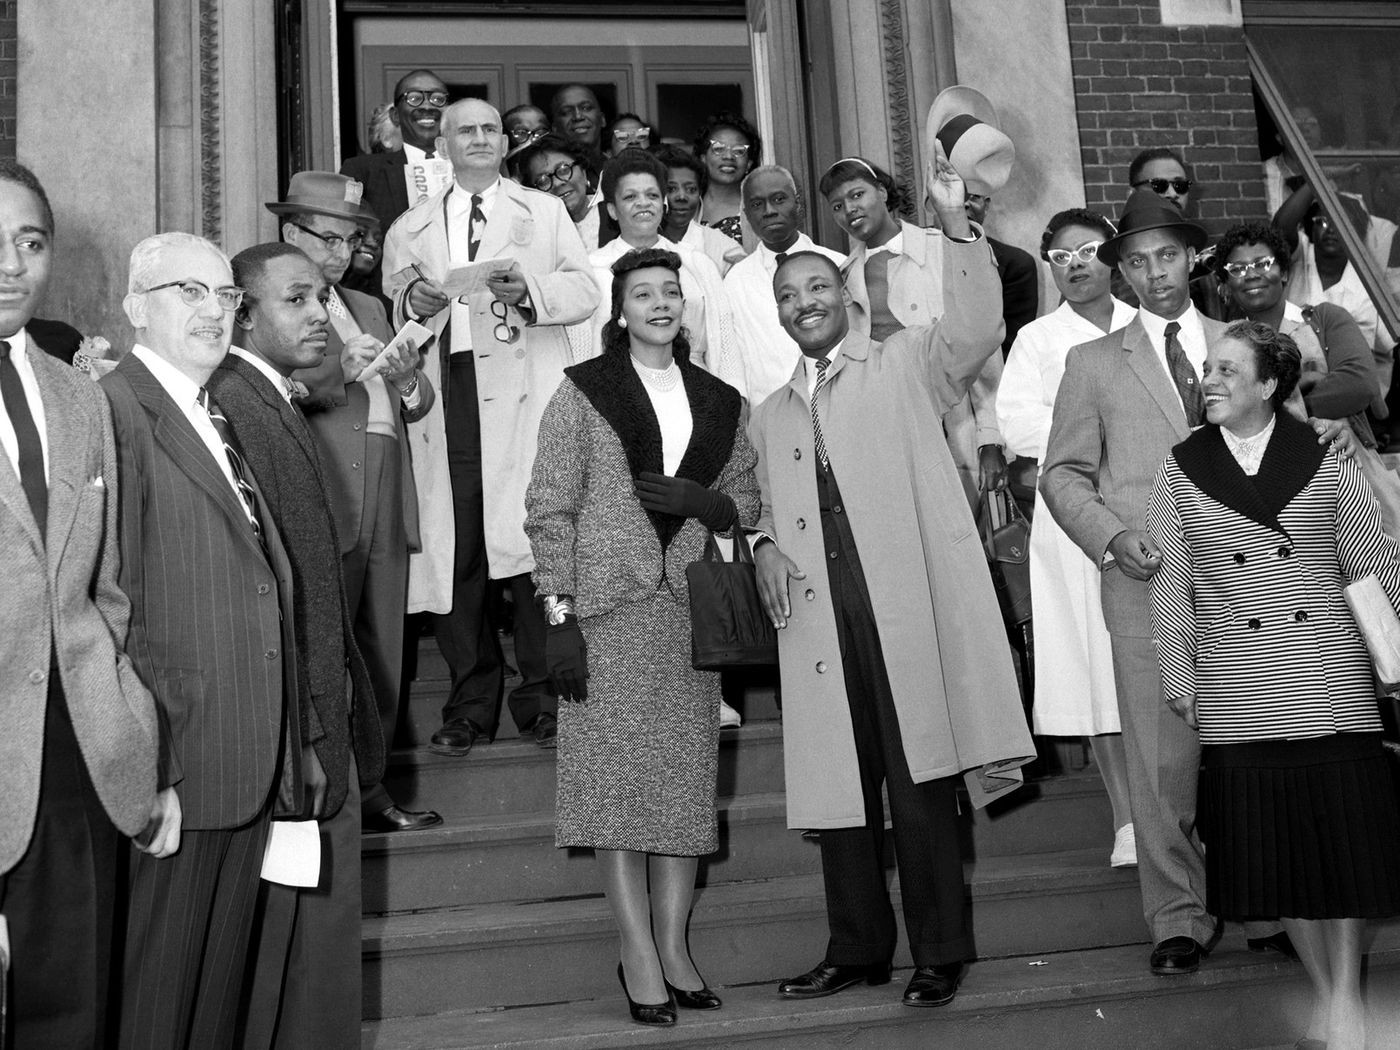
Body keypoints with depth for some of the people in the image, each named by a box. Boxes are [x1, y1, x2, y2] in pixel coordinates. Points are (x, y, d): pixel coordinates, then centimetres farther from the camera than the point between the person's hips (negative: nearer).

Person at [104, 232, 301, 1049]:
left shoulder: (218, 419, 15)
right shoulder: (118, 413, -12)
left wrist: (289, 746, 11)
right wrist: (151, 771, -19)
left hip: (250, 768, 8)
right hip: (173, 774, -8)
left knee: (224, 980, 17)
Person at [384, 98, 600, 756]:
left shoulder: (544, 212, 20)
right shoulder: (411, 228, 23)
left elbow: (584, 292, 9)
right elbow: (391, 310, 18)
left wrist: (529, 290, -10)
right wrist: (411, 300, -4)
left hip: (525, 390, -1)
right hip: (445, 396, 2)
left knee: (532, 537, -10)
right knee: (454, 547, -3)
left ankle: (542, 697, -1)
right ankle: (471, 702, 6)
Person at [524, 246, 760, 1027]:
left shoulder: (719, 401, 14)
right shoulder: (582, 392, 3)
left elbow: (748, 499, 17)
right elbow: (550, 509, -2)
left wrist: (699, 500, -6)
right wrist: (560, 613, -11)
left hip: (690, 607, 4)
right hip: (609, 603, -3)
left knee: (688, 774, 3)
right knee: (617, 772, -5)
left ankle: (674, 946, 12)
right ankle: (638, 953, 3)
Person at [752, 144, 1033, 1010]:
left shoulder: (906, 365, 10)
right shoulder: (772, 413, 23)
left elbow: (978, 328, -7)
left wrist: (957, 224, -15)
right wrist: (764, 547, 4)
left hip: (908, 599, -4)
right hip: (820, 612, 4)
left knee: (921, 779, -3)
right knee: (838, 781, 7)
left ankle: (940, 953, 7)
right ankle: (857, 948, 19)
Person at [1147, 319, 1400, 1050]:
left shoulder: (1326, 463, 5)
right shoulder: (1179, 474, 5)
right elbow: (1169, 584, 4)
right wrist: (1179, 676, 0)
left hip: (1332, 685, 0)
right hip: (1238, 698, 0)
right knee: (1273, 844, 4)